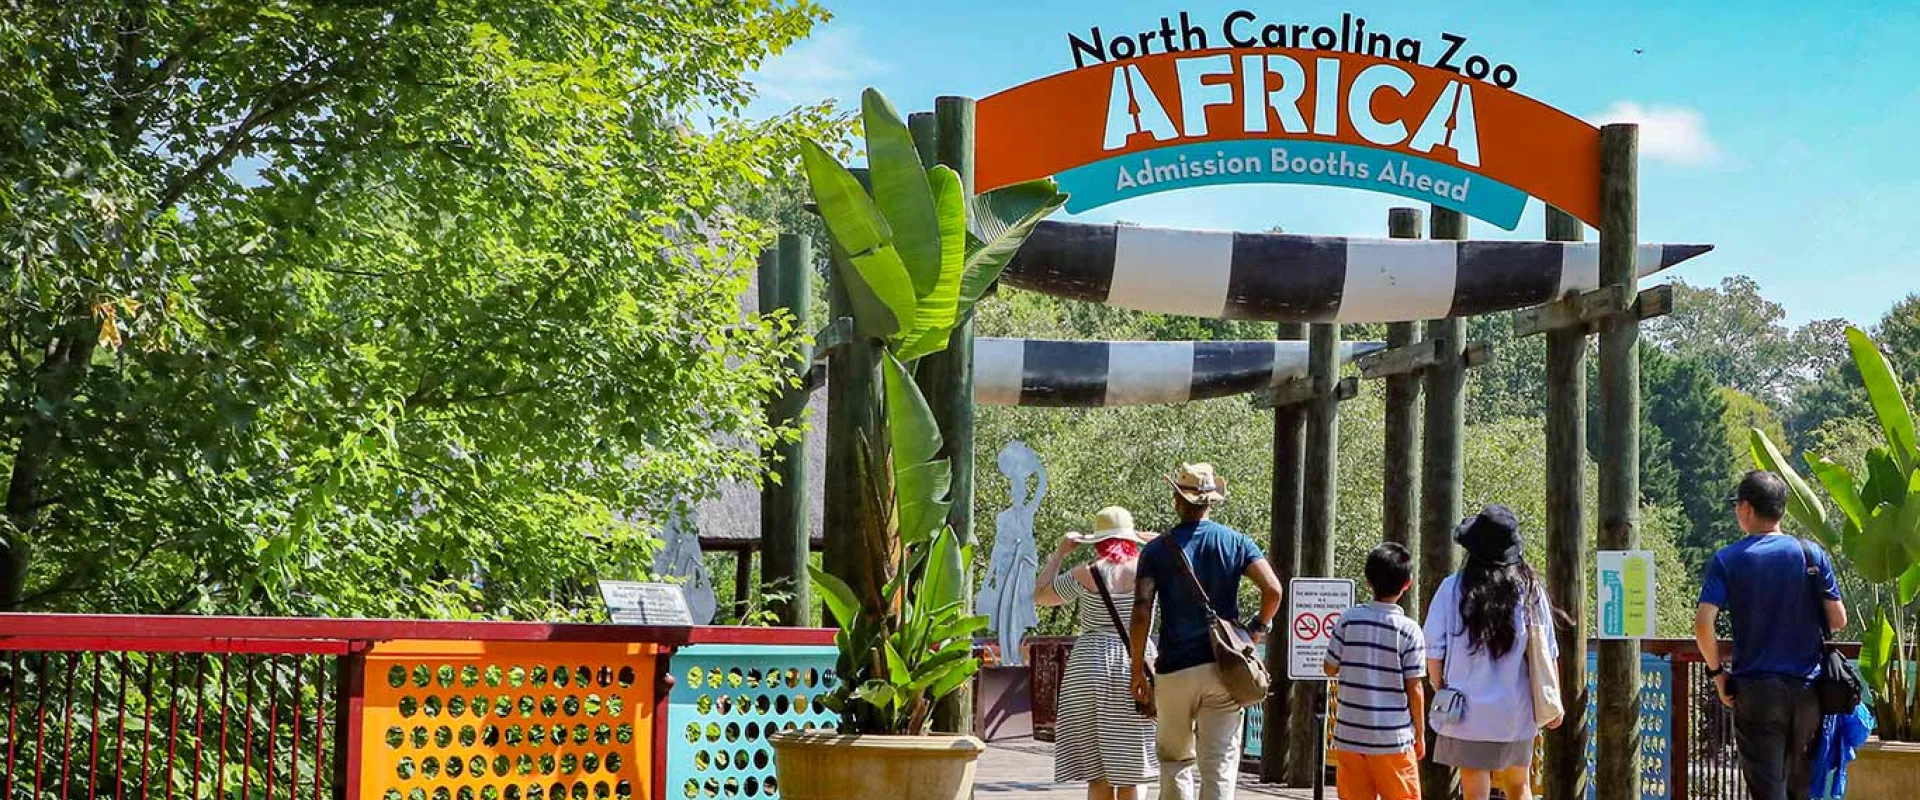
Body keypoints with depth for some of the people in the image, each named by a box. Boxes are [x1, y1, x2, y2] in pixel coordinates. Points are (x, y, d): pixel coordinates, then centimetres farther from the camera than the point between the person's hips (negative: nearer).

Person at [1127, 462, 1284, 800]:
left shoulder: (1157, 549, 1)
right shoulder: (1236, 543, 4)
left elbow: (1141, 613, -7)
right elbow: (1273, 590, -8)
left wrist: (1138, 671, -2)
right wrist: (1259, 627, 9)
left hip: (1175, 670, -1)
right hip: (1225, 667, 1)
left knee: (1175, 759, 14)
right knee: (1220, 764, 1)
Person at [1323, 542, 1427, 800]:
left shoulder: (1349, 619, -2)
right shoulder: (1409, 630, -7)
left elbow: (1330, 668, 4)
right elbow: (1414, 688, -6)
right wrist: (1420, 734, 5)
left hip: (1349, 733, 3)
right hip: (1393, 738, -2)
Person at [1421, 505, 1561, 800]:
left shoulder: (1453, 588, -8)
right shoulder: (1530, 590, -4)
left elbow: (1434, 650, -6)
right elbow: (1547, 653, -1)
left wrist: (1440, 689, 11)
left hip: (1469, 711, -2)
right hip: (1517, 712, 2)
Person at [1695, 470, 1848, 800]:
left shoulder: (1727, 560, -5)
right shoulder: (1812, 554, 0)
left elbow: (1703, 624, -15)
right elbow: (1838, 620, 1)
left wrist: (1718, 671, -1)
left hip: (1755, 689, -2)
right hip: (1807, 687, 3)